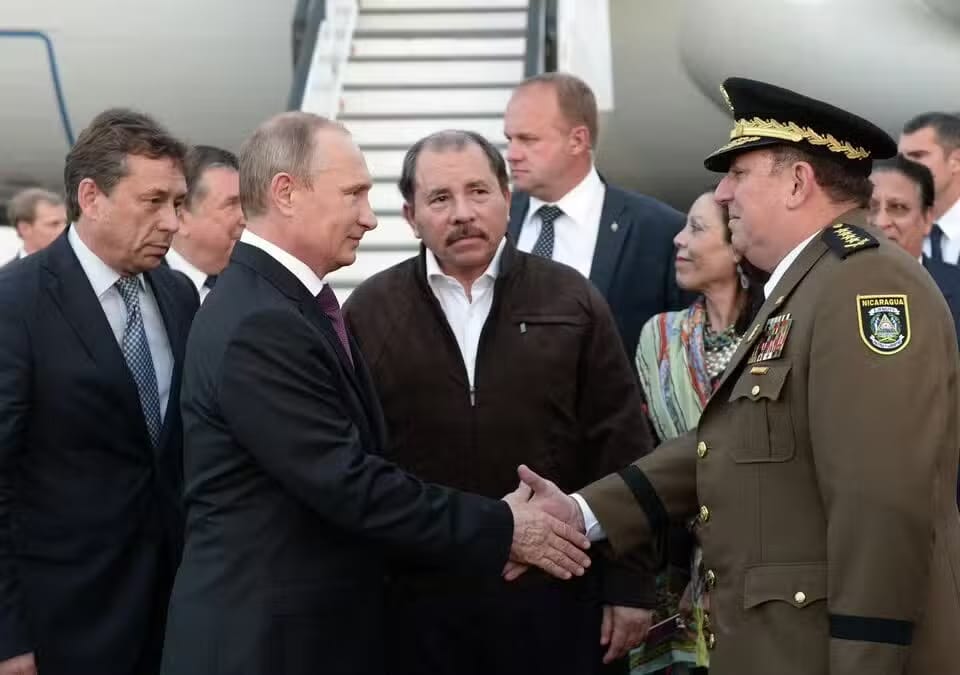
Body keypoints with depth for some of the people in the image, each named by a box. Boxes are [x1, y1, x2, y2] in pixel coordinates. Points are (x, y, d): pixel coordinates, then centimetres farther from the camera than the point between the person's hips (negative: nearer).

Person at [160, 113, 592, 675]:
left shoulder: (293, 304, 10)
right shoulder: (258, 327, -21)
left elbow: (358, 463, 12)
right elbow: (350, 486, -23)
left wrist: (487, 530, 5)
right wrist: (500, 529, -15)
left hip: (324, 627, 9)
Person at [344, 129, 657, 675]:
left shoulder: (571, 300, 3)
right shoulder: (369, 312, 4)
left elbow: (621, 448, 3)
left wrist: (630, 587, 0)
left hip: (553, 593, 0)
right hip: (416, 597, 0)